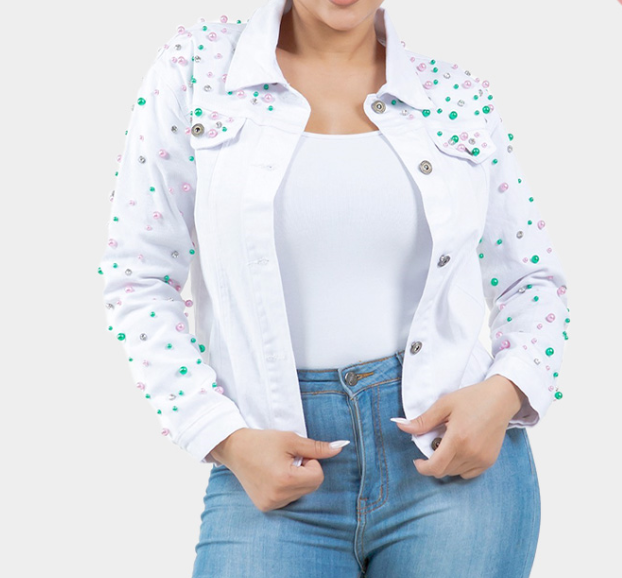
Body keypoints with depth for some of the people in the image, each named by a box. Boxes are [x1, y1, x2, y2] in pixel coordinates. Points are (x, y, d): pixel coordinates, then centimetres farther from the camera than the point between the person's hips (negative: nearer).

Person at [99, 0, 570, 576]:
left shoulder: (459, 97, 5)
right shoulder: (197, 67, 1)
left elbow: (534, 280, 14)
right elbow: (137, 278, 2)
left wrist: (504, 392, -6)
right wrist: (226, 438, -8)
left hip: (458, 460, 2)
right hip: (273, 470, -1)